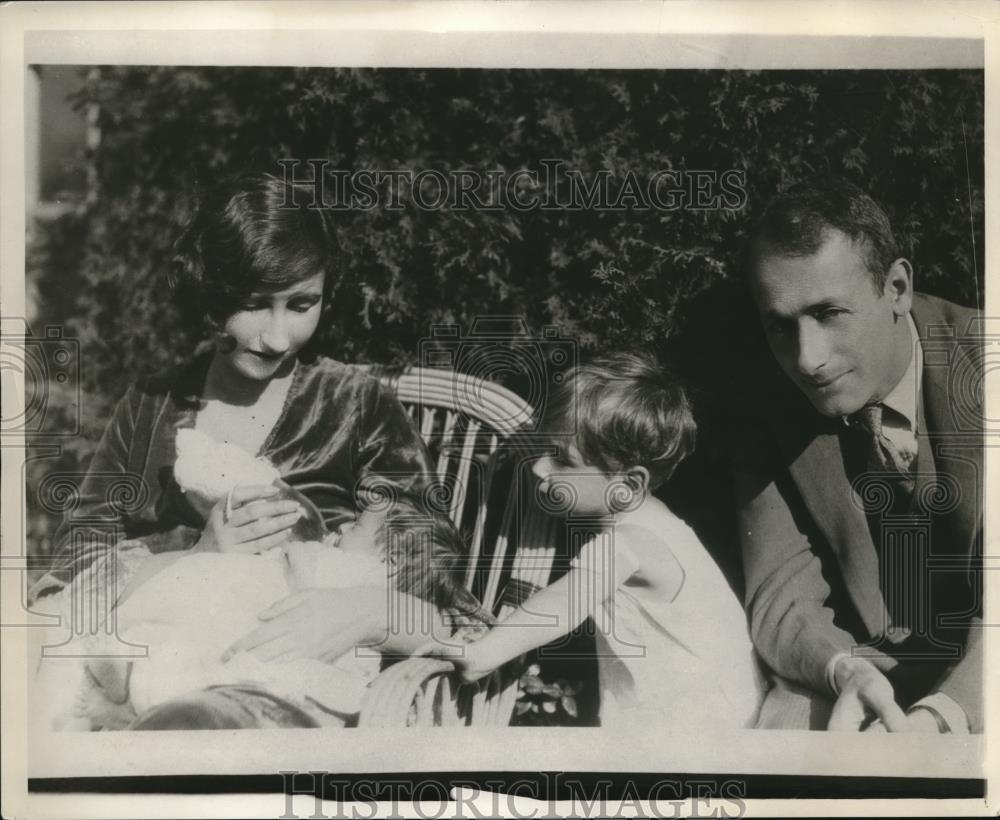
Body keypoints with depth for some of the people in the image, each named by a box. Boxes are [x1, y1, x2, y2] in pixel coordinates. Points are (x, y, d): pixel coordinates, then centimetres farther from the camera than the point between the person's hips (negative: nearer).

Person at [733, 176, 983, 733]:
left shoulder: (978, 367, -17)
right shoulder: (770, 405, -7)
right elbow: (782, 599, -9)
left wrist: (943, 714, -37)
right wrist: (845, 672, -29)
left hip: (975, 684, -2)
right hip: (861, 663, 2)